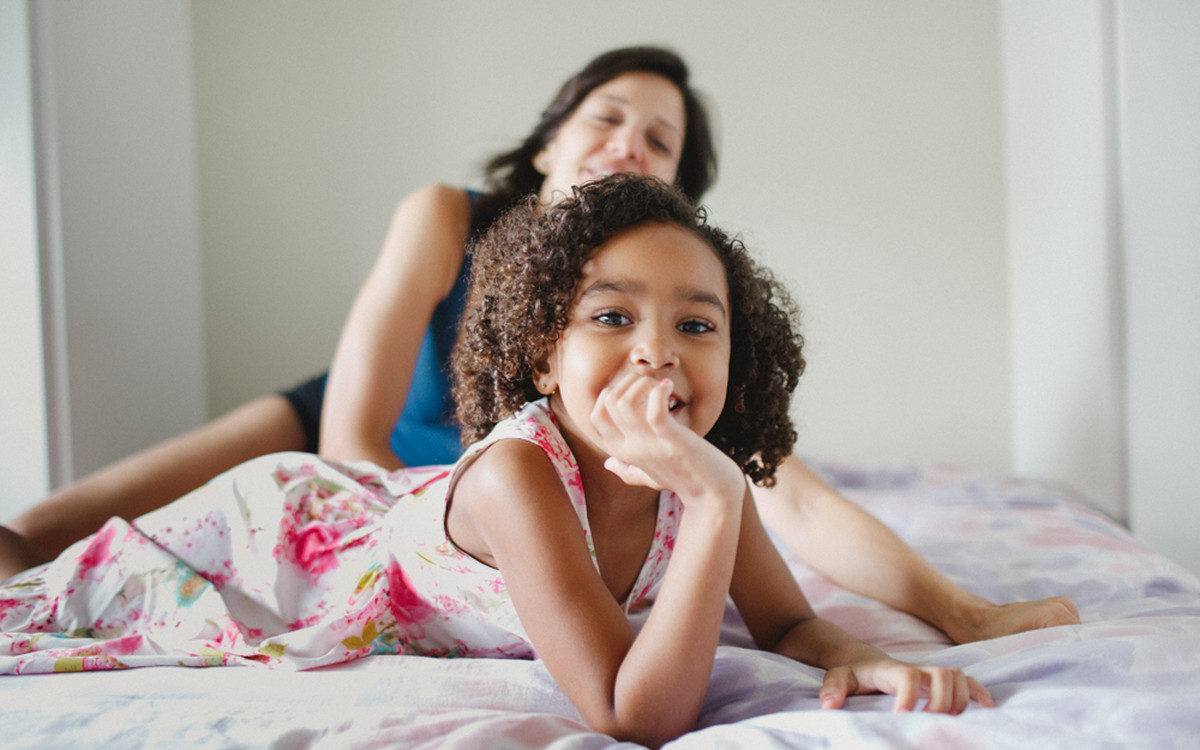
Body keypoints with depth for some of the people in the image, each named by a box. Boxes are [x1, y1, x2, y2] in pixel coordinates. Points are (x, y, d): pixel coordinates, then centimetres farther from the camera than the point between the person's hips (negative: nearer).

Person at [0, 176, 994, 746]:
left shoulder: (706, 479, -23)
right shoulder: (516, 475, -43)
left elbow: (788, 624, -10)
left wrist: (860, 657, -34)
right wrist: (715, 504, -54)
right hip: (272, 533, -6)